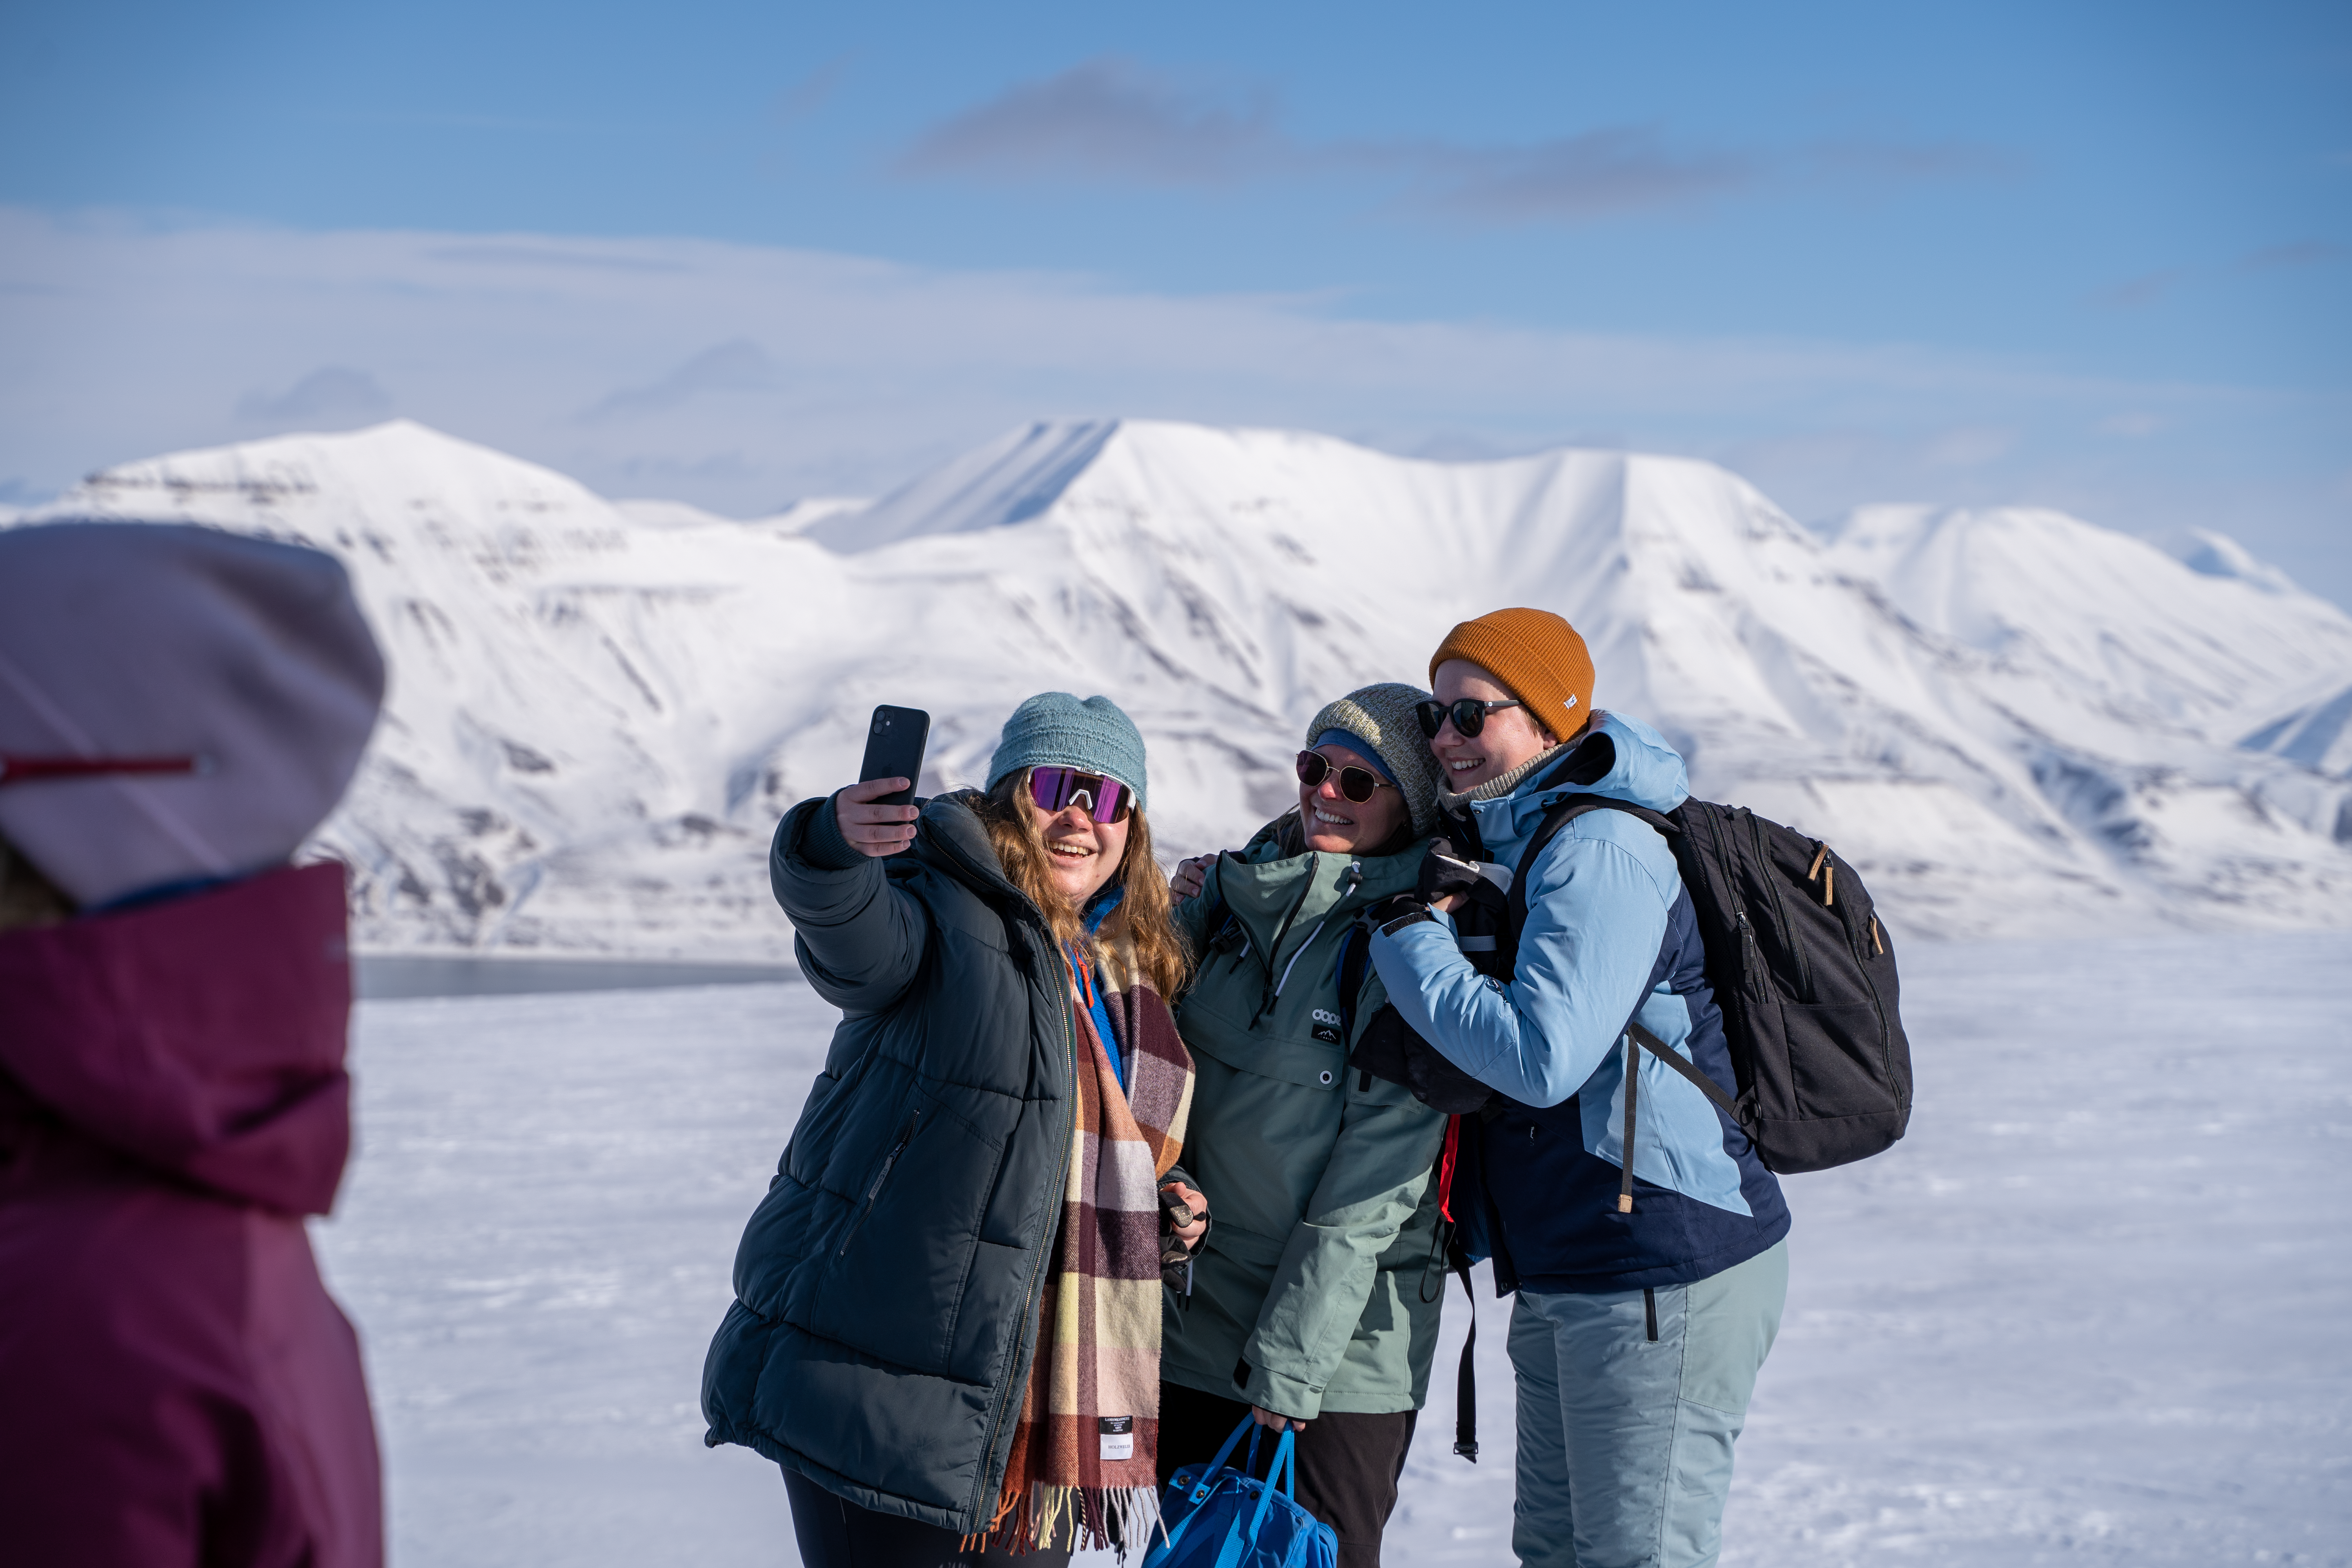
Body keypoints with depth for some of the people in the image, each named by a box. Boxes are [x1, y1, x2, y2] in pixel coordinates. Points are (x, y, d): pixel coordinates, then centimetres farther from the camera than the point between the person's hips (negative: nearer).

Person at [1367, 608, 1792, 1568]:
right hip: (1563, 1276, 10)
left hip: (1668, 1280, -10)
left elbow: (1539, 1058, -27)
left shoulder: (1603, 850, -18)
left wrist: (1407, 935, -17)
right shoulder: (1504, 844, 13)